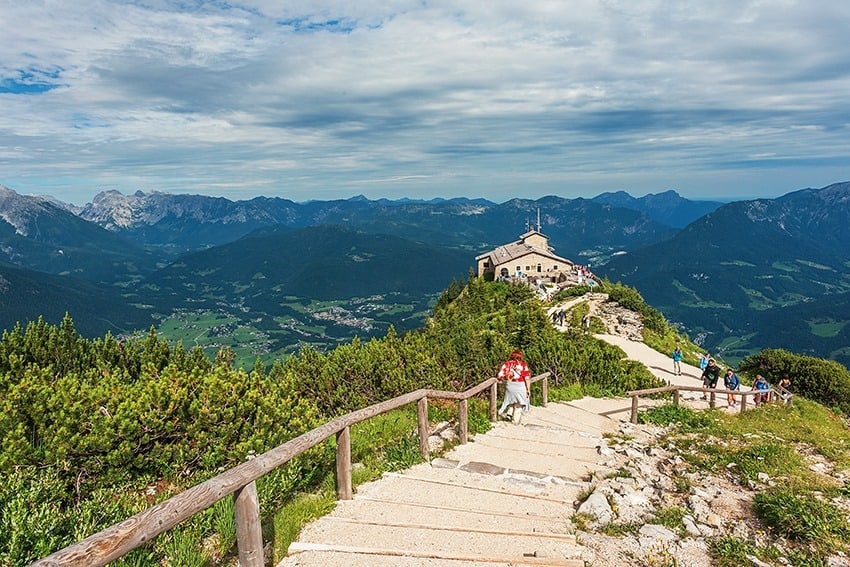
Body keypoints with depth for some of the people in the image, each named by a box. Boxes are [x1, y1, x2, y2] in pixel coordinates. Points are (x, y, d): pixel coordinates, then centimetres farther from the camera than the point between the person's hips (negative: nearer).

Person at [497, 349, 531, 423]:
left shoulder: (507, 363, -2)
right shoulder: (523, 364, -8)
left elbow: (500, 375, -6)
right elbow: (527, 378, -12)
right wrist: (528, 389, -6)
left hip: (509, 385, 3)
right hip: (520, 386, -3)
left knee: (512, 401, 27)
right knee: (519, 404, 14)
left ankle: (509, 414, 16)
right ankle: (516, 420, 19)